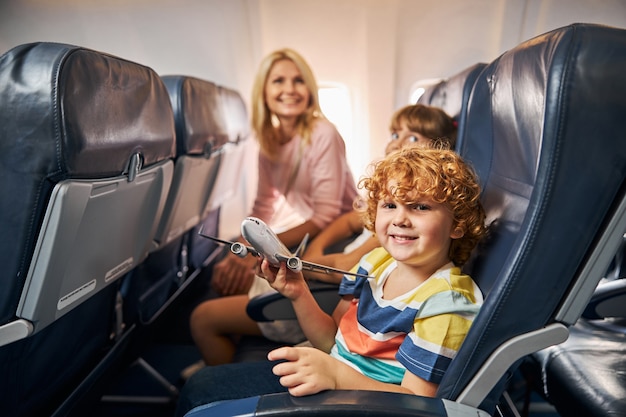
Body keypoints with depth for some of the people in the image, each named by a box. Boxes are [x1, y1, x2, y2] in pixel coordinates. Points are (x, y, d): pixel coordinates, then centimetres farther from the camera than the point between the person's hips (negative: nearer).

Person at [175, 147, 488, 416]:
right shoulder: (377, 262, -2)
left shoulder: (446, 304, -22)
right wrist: (298, 294, -12)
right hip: (325, 375, 7)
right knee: (199, 386, 9)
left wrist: (336, 374, -35)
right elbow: (333, 340, 5)